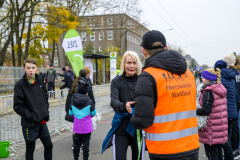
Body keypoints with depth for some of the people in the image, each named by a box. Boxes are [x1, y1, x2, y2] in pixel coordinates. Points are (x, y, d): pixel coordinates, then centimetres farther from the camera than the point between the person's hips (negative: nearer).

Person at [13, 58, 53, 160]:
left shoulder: (40, 80, 1)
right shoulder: (20, 84, -14)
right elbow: (18, 107, -14)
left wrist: (46, 111, 4)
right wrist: (32, 117, -17)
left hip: (42, 122, 5)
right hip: (29, 124, -5)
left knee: (49, 145, 13)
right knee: (30, 149, 9)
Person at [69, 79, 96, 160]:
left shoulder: (73, 101, -4)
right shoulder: (89, 101, -12)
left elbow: (70, 113, 4)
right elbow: (93, 113, -3)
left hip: (77, 127, 3)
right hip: (87, 127, -3)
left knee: (76, 143, 15)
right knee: (86, 143, 7)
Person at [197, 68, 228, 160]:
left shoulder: (208, 92, -18)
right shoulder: (220, 89, 10)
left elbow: (206, 110, -25)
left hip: (212, 129, -9)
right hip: (220, 127, 9)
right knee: (218, 150, 19)